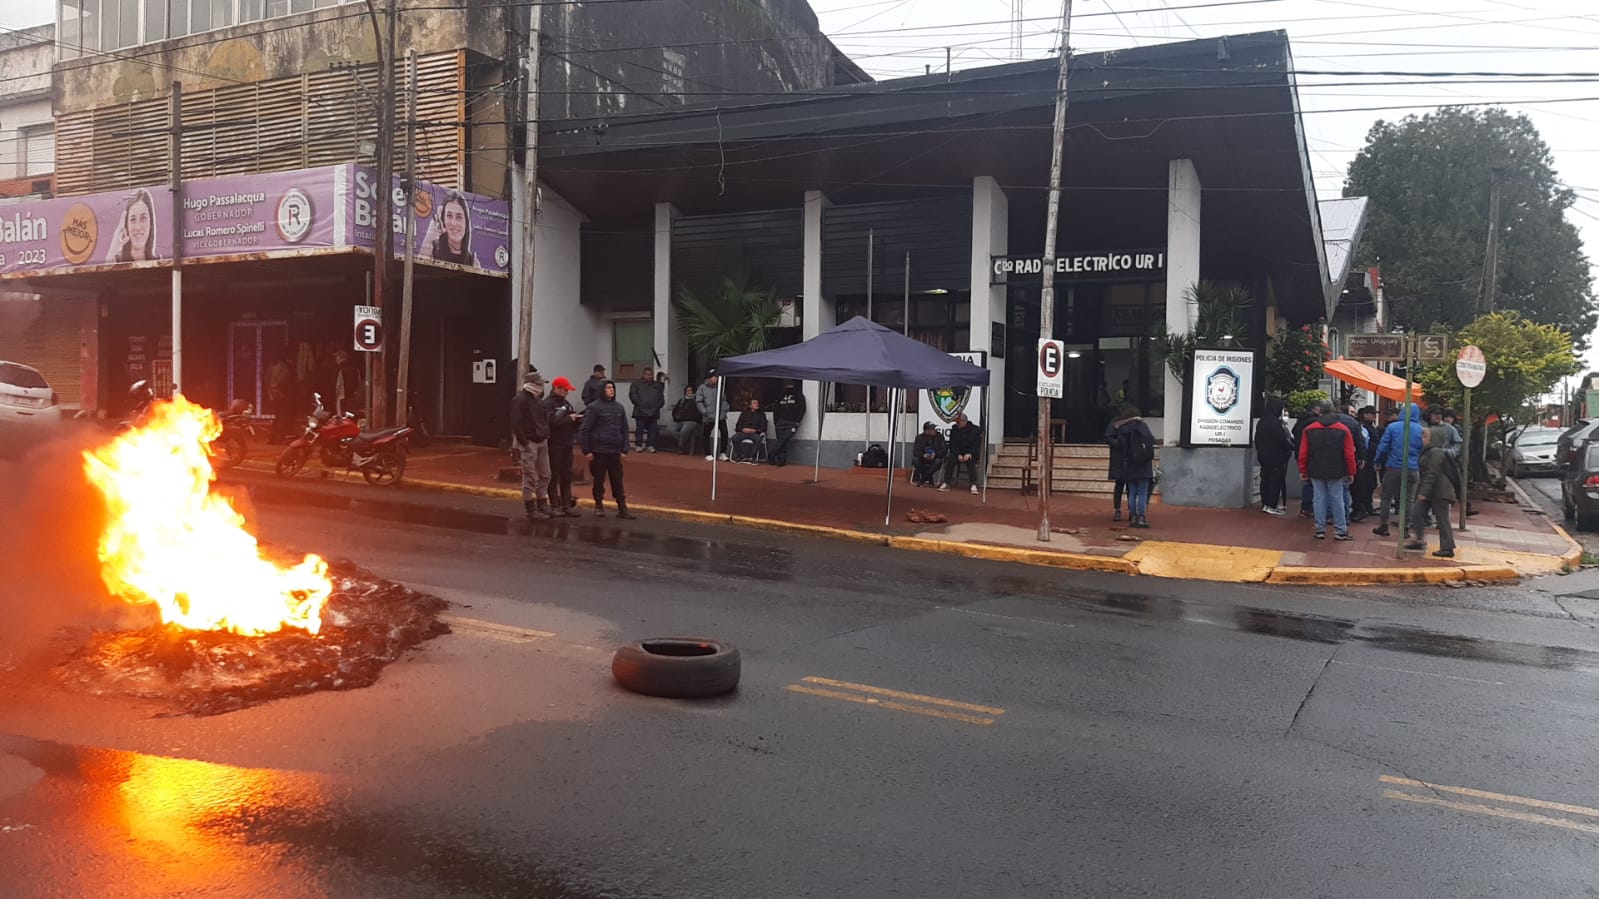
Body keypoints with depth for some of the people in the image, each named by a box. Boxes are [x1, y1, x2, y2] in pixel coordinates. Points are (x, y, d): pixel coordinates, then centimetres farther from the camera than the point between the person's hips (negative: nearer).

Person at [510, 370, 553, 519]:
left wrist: (546, 435, 11)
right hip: (529, 442, -8)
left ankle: (542, 506, 22)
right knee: (530, 478, -3)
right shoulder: (520, 400, -10)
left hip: (542, 442, 8)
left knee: (544, 476, 12)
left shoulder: (538, 400, 16)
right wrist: (522, 442, -19)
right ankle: (531, 509, 3)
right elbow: (516, 423, -16)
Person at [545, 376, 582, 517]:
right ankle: (555, 506, 4)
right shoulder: (547, 404, -10)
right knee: (554, 477, -2)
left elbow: (573, 423, 18)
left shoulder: (566, 403, 16)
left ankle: (567, 505, 16)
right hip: (554, 446, -8)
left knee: (566, 476, 10)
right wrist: (569, 418, -17)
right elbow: (552, 421, -24)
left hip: (566, 445, 8)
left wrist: (577, 417, -2)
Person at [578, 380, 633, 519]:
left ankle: (622, 508, 9)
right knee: (599, 480, 6)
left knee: (617, 480, 5)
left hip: (615, 451, 4)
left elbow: (624, 429, 13)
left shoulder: (619, 407, 9)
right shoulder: (594, 408, -6)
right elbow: (584, 430, -7)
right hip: (599, 451, -4)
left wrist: (624, 449, 6)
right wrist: (586, 451, -10)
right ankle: (598, 506, 18)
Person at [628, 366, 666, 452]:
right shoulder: (637, 384, 7)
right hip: (640, 412, -3)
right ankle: (638, 445, 3)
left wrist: (658, 405, 0)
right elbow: (632, 395, -1)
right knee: (640, 429, -1)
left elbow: (661, 397, 16)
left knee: (652, 430, 1)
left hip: (653, 412, 3)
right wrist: (638, 403, -10)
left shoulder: (657, 385, 18)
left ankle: (650, 445, 6)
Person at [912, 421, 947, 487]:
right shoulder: (920, 437, 0)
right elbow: (916, 451, -10)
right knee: (915, 460, -30)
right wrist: (923, 455, -31)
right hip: (923, 460, 1)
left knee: (938, 461, -35)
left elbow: (944, 450, -9)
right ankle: (930, 481, -21)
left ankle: (921, 481, -26)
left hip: (934, 460, -1)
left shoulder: (939, 436, -3)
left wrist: (935, 454, -27)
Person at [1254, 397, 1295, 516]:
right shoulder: (1274, 421, -18)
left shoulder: (1261, 421, 11)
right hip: (1275, 457, -9)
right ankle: (1271, 506, -3)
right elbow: (1282, 439, -18)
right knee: (1275, 481, -3)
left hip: (1263, 456, 9)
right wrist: (1291, 447, -3)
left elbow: (1257, 439, 18)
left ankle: (1265, 504, 16)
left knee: (1265, 479, 12)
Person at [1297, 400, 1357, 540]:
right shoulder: (1343, 429, -3)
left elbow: (1303, 453, 0)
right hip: (1336, 471, -1)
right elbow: (1349, 454, -4)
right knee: (1337, 499, 3)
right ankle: (1340, 530, 5)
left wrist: (1303, 471, 9)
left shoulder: (1309, 429, -1)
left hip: (1316, 471, 1)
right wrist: (1351, 472, 4)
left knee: (1319, 499, 5)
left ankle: (1320, 529, 7)